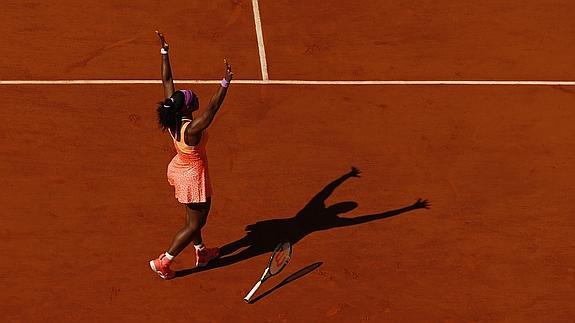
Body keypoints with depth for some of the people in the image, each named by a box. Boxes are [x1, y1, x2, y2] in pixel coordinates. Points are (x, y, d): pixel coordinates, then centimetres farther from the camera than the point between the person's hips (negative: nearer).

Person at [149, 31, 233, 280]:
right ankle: (162, 262, 19)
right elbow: (212, 108, -48)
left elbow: (167, 81, -11)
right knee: (195, 224, 11)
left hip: (178, 169, 9)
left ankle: (201, 253, 46)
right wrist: (225, 83, -55)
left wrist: (164, 51, -7)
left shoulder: (171, 116, -16)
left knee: (193, 216, 26)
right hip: (193, 177, -8)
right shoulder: (192, 129, -35)